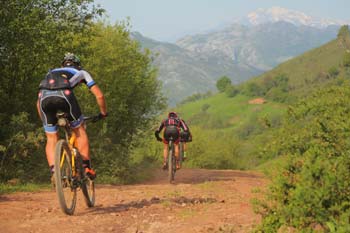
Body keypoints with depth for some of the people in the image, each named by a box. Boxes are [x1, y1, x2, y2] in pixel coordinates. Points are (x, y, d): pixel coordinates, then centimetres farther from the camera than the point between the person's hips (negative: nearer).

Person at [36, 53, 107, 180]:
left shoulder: (51, 72, 43)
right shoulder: (81, 72, 35)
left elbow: (39, 103, 40)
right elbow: (99, 95, 28)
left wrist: (45, 121, 49)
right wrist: (103, 113, 44)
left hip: (44, 96, 3)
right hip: (64, 94, -3)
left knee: (51, 139, 14)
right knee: (80, 131, 17)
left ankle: (54, 172, 2)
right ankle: (87, 167, 14)